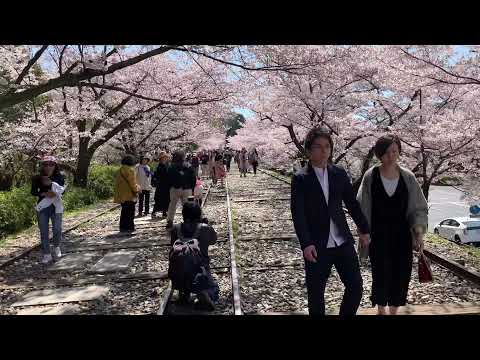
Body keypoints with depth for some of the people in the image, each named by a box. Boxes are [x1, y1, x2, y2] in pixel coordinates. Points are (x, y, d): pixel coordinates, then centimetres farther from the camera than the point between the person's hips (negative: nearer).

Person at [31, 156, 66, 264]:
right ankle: (46, 254, 11)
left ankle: (56, 247, 32)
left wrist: (50, 183, -22)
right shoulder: (37, 178, 1)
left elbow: (62, 189, -7)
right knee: (44, 231, 2)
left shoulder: (59, 176, 0)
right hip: (42, 206, 0)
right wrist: (44, 194, -19)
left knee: (57, 229, 4)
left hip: (56, 206, 0)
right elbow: (33, 192, -3)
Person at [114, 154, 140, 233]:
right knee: (130, 212, -2)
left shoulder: (119, 170, 13)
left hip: (121, 195, 8)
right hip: (129, 195, -8)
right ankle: (129, 227, -2)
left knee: (124, 212, 16)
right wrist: (137, 189, 0)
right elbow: (132, 183, -15)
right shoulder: (130, 170, -14)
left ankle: (123, 227, 21)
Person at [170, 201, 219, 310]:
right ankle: (204, 294, -8)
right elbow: (213, 240, 14)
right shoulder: (205, 229, -8)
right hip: (200, 275, -3)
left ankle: (183, 291, 9)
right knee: (214, 288, 28)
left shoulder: (176, 229, -2)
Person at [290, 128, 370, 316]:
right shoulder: (300, 178, -6)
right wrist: (306, 244, -21)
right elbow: (298, 214, -13)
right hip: (317, 246, -4)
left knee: (356, 286, 8)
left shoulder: (339, 173, 6)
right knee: (316, 293, 8)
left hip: (343, 241, 4)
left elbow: (352, 203, 13)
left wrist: (364, 229, 15)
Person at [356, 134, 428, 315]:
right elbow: (363, 208, -2)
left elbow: (419, 208, 2)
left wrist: (419, 232, -10)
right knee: (381, 274, 1)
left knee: (401, 274, 6)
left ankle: (393, 310, 28)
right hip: (378, 234, -2)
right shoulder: (371, 176, -7)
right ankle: (381, 310, 27)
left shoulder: (408, 177, -2)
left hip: (402, 234, 2)